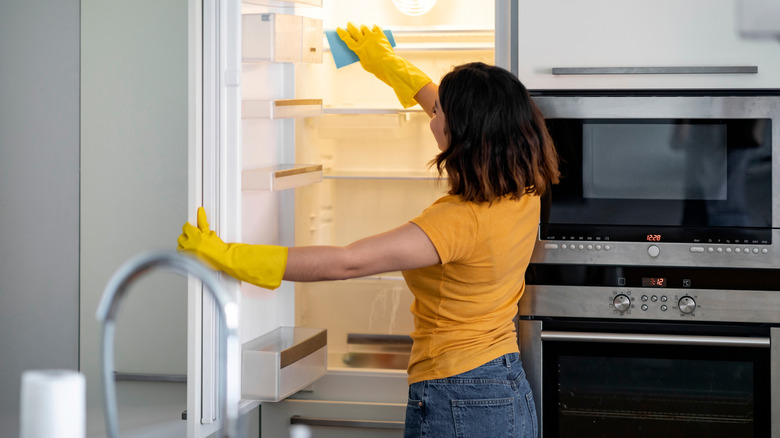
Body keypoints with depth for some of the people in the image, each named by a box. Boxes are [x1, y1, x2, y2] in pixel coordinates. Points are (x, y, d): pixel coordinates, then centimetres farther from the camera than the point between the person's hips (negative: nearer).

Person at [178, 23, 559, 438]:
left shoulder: (460, 220, -24)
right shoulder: (524, 195, 0)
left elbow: (347, 262, -29)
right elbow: (470, 121, 19)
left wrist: (228, 256, -26)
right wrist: (392, 65, 31)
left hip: (456, 404, -8)